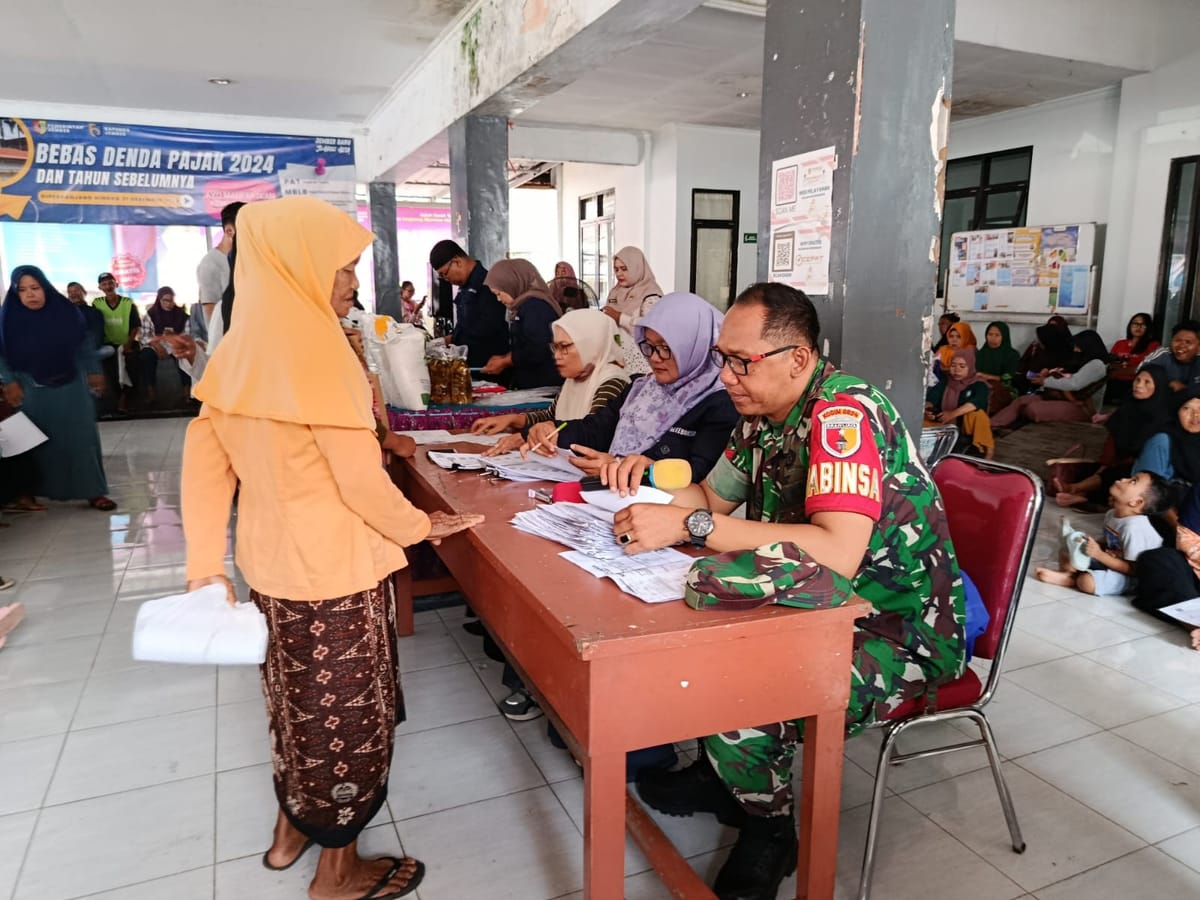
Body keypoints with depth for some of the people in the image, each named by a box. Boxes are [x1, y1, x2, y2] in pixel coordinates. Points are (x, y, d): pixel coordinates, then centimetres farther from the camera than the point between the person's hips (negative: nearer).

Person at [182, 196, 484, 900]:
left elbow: (204, 457, 4)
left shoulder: (244, 347, 2)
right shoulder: (316, 349, -22)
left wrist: (206, 564, 8)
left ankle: (292, 828, 44)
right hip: (333, 566, -8)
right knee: (344, 709, 10)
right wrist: (422, 527, -5)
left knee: (300, 695, 24)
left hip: (271, 559, 8)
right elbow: (362, 481, -22)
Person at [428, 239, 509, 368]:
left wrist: (453, 339, -16)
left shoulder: (487, 283, -16)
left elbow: (488, 327, -24)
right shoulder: (466, 286, 15)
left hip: (489, 364, -9)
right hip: (470, 362, 9)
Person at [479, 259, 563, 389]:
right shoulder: (525, 305, 16)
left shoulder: (534, 305, -15)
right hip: (533, 385, 10)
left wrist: (504, 362, -10)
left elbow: (536, 352, -23)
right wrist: (504, 358, 5)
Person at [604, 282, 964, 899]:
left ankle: (769, 830, 6)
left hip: (901, 633, -9)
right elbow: (714, 497, 14)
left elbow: (837, 553, -38)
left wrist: (689, 526, -39)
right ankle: (722, 771, 21)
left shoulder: (844, 414, -26)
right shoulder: (763, 415, 2)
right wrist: (651, 482, -8)